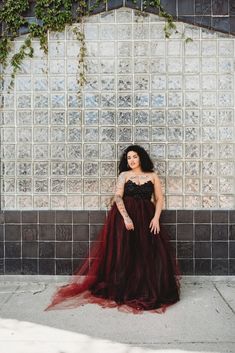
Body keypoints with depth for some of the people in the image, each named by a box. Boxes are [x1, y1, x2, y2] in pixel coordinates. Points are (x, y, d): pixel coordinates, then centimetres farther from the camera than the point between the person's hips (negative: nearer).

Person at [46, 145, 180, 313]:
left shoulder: (153, 176, 11)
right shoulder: (124, 175, 7)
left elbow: (159, 198, 7)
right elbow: (118, 197, -5)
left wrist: (156, 218, -8)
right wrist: (126, 217, -19)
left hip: (146, 217, 1)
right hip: (125, 216, -1)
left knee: (150, 254, -6)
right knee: (125, 253, -4)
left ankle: (150, 292, 6)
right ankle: (125, 291, 6)